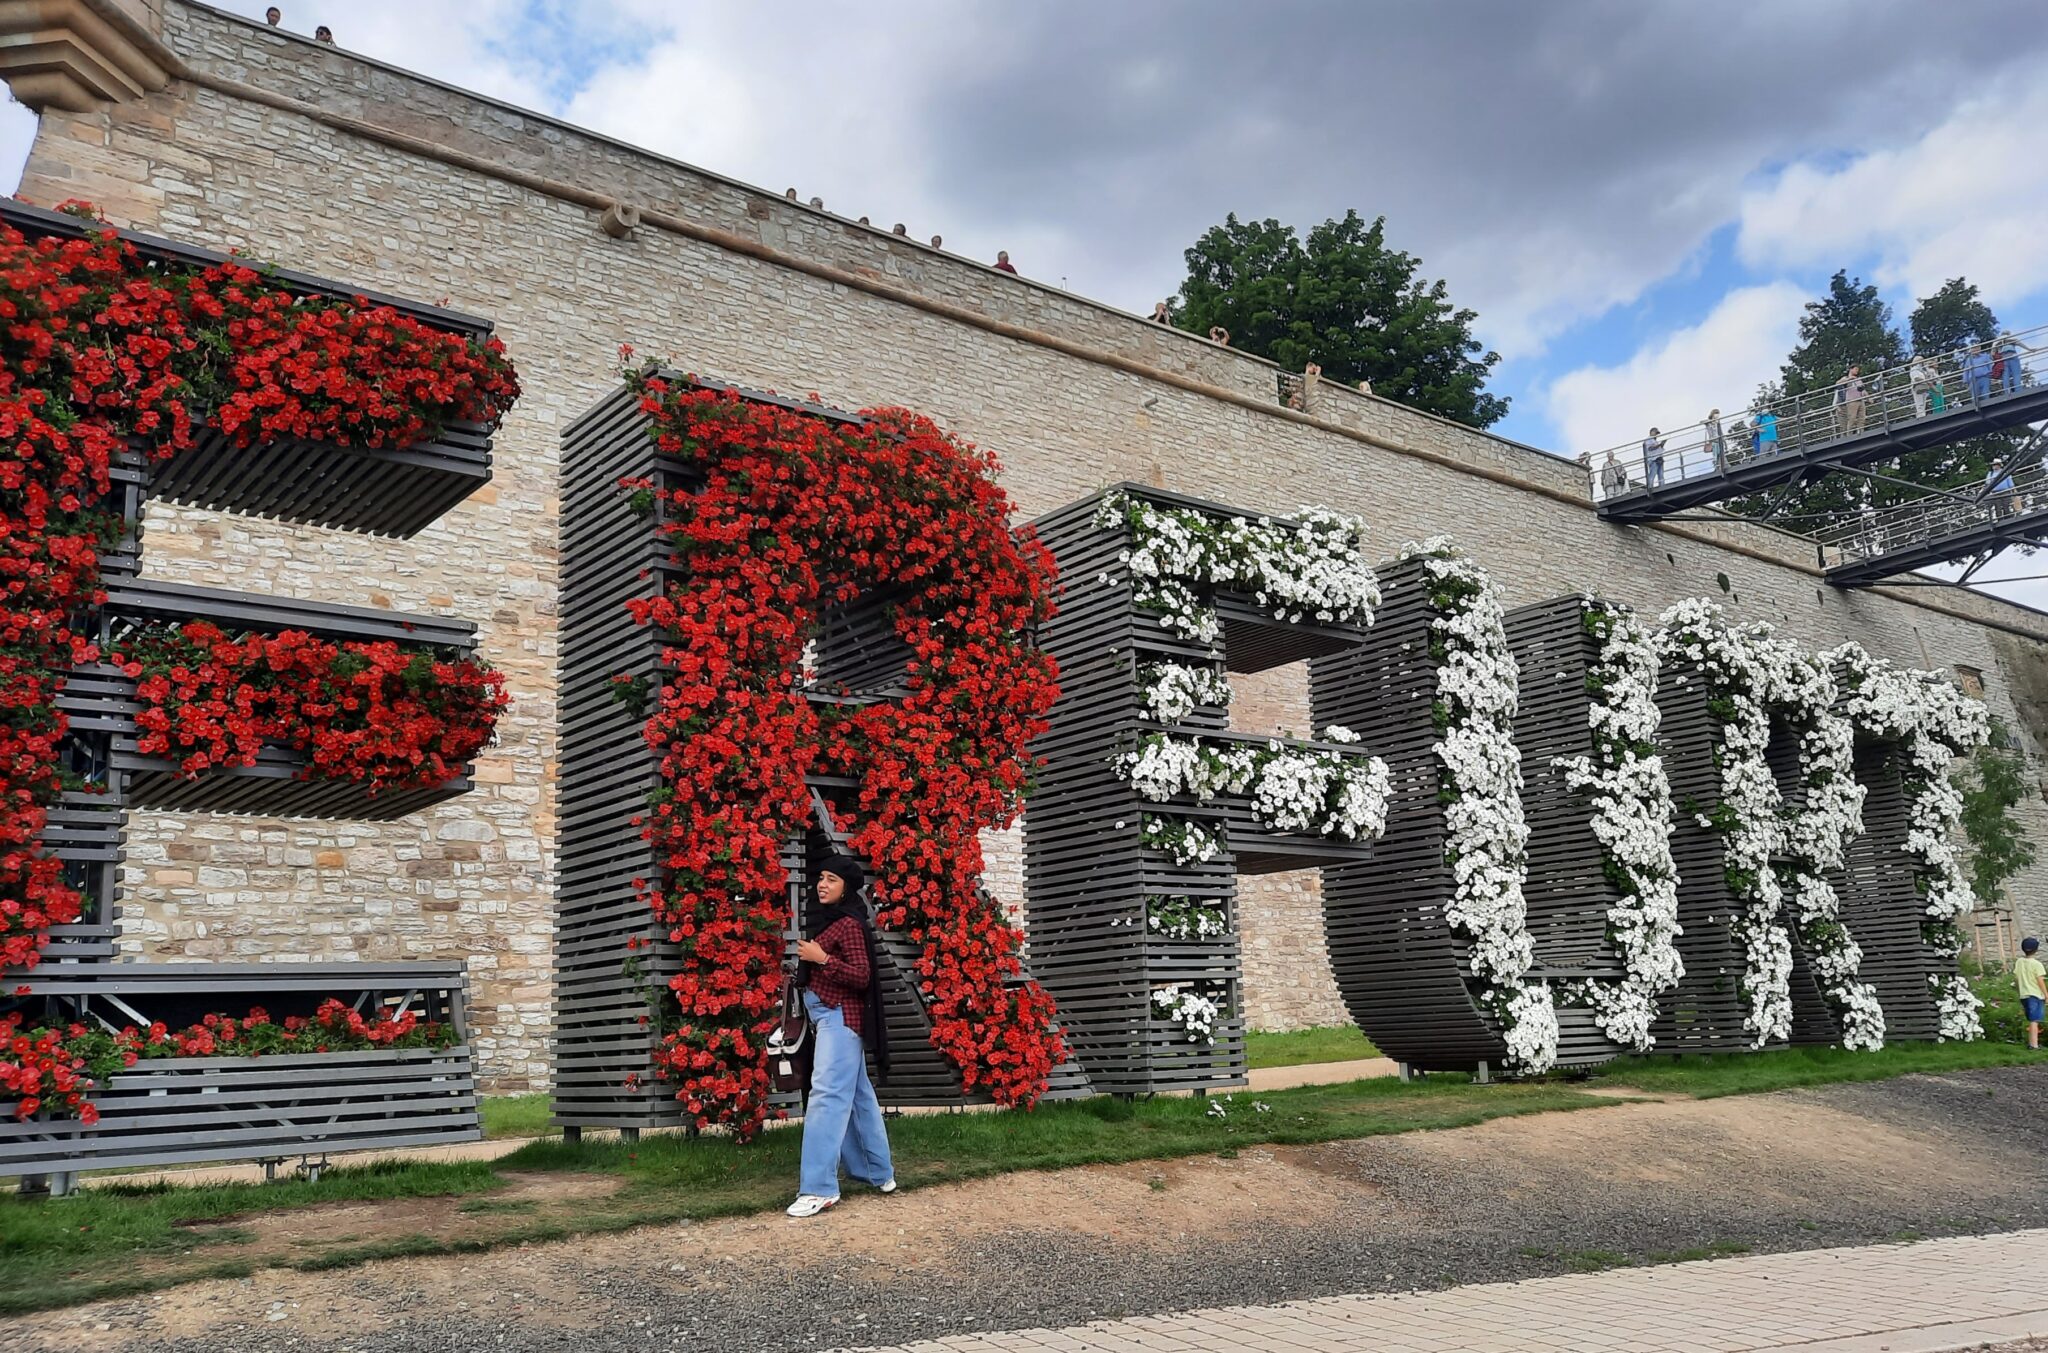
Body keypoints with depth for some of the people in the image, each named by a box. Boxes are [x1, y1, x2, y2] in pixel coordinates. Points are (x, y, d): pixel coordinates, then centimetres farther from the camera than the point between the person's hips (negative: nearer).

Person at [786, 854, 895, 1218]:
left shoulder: (849, 923, -12)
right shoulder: (826, 919, 15)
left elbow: (861, 976, -17)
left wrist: (822, 959, -22)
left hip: (840, 1016, -10)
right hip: (829, 1016, 10)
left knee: (827, 1095, -14)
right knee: (858, 1096, 14)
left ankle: (819, 1188, -18)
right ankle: (880, 1174, 23)